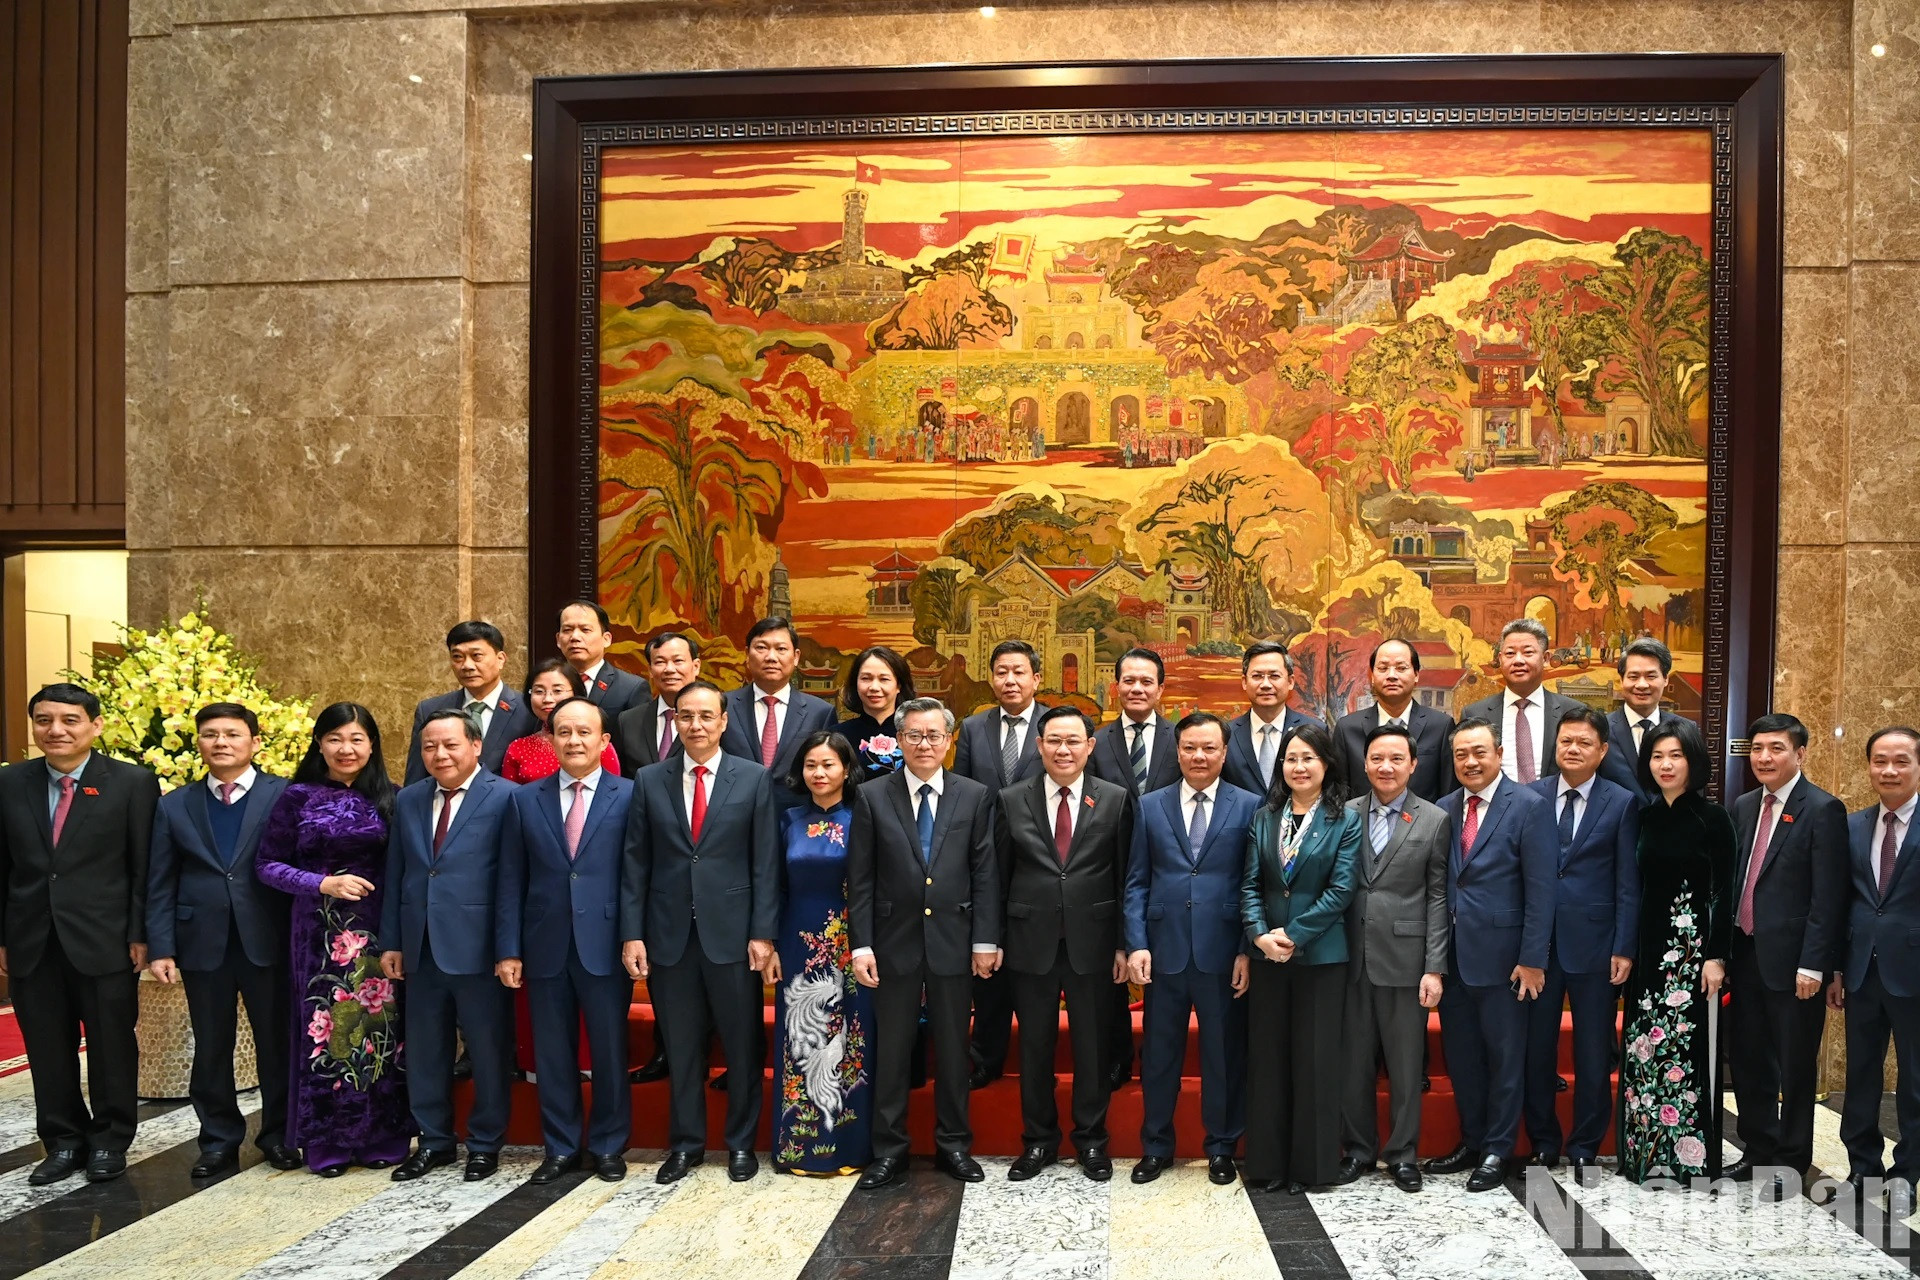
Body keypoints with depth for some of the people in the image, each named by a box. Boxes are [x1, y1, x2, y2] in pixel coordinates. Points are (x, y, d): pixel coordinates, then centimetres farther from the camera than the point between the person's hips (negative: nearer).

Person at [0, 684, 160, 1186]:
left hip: (104, 940, -3)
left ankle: (110, 1140, 23)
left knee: (111, 1045, 7)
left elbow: (144, 868, -5)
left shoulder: (133, 783, -5)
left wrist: (140, 934, -8)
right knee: (48, 1049, 11)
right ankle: (63, 1141, 26)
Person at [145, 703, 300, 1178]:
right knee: (211, 1048, 11)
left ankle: (278, 1134, 23)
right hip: (202, 944, 3)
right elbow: (159, 885, 6)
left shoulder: (286, 797, -2)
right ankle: (219, 1140, 26)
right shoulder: (174, 806, 7)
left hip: (268, 942, -2)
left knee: (276, 1043, 8)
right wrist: (160, 947, -2)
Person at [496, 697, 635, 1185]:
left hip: (605, 947, -2)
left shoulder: (630, 797, -2)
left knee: (610, 1052, 7)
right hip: (545, 947, 3)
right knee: (552, 1054, 11)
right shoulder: (524, 800, 7)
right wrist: (508, 949, 0)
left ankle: (607, 1146, 24)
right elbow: (511, 881, 5)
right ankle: (561, 1148, 27)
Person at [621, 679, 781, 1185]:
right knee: (680, 1045, 11)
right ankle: (685, 1143, 26)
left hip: (732, 931, -1)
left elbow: (765, 863, -2)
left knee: (742, 1043, 8)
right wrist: (632, 933, -2)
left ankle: (741, 1143, 24)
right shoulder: (649, 781, 5)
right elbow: (635, 863, 4)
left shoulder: (754, 779, 0)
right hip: (669, 934, 1)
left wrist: (763, 932, -7)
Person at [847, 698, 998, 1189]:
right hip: (894, 943, 0)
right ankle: (889, 1150, 21)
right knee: (892, 1051, 8)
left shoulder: (975, 796, 2)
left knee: (953, 1050, 11)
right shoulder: (872, 797, -1)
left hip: (953, 942, 1)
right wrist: (861, 945, -6)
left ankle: (953, 1145, 26)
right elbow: (860, 880, -1)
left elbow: (985, 873, 1)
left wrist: (985, 940, -3)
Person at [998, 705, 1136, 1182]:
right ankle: (1038, 1139, 27)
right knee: (1034, 1046, 11)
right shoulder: (1012, 801, 2)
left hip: (1092, 942, 0)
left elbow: (1125, 878, 1)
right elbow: (1000, 876, 3)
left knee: (1092, 1045, 10)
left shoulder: (1116, 800, 0)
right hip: (1031, 942, 1)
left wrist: (1124, 944, -2)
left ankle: (1091, 1139, 28)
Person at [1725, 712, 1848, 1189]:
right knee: (1748, 1061, 14)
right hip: (1745, 954, 6)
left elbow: (1828, 896, -14)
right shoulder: (1744, 807, 10)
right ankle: (1757, 1151, 28)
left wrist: (1812, 964, -17)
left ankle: (1791, 1160, 21)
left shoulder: (1822, 810, -10)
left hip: (1791, 960, -6)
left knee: (1794, 1066, 7)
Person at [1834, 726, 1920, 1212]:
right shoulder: (1853, 826, 5)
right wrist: (1835, 969, 4)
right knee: (1861, 1076, 13)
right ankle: (1863, 1167, 26)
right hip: (1862, 972, 4)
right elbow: (1842, 901, 6)